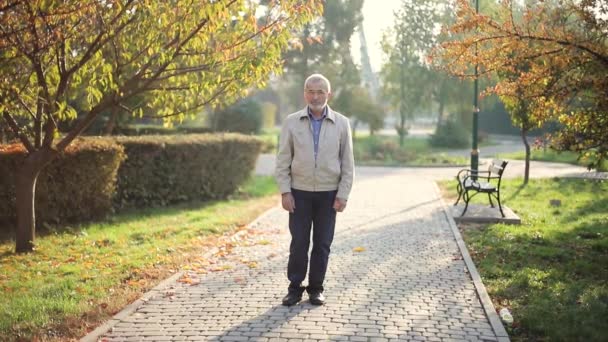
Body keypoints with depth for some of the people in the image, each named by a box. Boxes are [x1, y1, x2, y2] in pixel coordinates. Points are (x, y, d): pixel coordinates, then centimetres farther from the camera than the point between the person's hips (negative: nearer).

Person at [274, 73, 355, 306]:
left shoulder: (341, 123, 1)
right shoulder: (292, 122, 1)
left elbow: (347, 163, 1)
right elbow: (283, 160, 1)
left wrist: (343, 195, -4)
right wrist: (285, 192, -6)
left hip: (328, 193, 0)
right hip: (300, 193, 0)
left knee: (322, 244, 6)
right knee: (299, 242, 2)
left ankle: (316, 288, 18)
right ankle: (295, 288, 14)